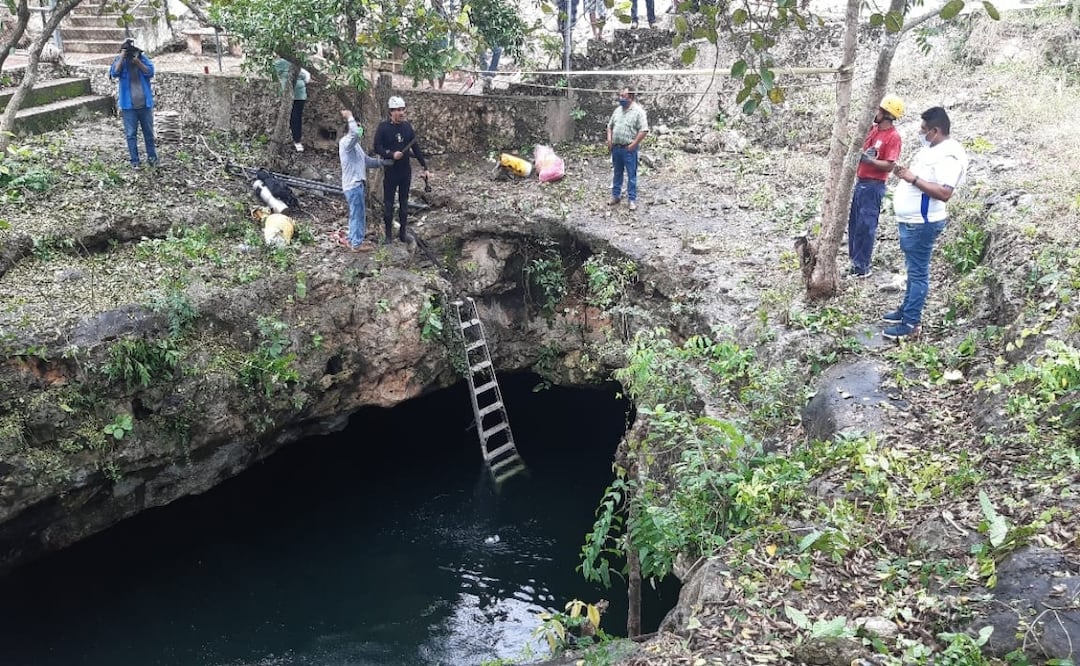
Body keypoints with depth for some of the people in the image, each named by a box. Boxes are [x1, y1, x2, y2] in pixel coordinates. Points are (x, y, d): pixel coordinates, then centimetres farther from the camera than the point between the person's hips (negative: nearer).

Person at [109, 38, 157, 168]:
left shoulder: (143, 58, 2)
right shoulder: (119, 60, 0)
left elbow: (150, 72, -11)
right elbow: (115, 73, -17)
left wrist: (138, 62, -23)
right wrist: (122, 58, -20)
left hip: (145, 104, 1)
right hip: (128, 105, -1)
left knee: (149, 132, 11)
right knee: (131, 134, 2)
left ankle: (152, 157, 24)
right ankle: (134, 160, 8)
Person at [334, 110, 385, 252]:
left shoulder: (355, 144, 17)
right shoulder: (346, 142, -15)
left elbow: (366, 160, 22)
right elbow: (354, 133, -37)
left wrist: (382, 162, 13)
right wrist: (350, 117, -26)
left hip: (357, 184, 10)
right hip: (353, 185, -10)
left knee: (358, 214, 19)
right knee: (358, 214, -3)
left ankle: (353, 239, 30)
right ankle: (356, 244, 5)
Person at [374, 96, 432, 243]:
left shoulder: (407, 126, 4)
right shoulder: (383, 127, -8)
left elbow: (416, 148, 7)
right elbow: (377, 148, -11)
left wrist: (425, 168, 5)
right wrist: (392, 154, -27)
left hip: (406, 170, 4)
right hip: (390, 170, -4)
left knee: (404, 202, 11)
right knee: (388, 203, 3)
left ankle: (402, 232, 21)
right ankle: (388, 234, 12)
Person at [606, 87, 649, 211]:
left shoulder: (638, 111, -10)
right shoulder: (618, 110, 11)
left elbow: (644, 130, -15)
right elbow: (610, 125, 20)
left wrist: (633, 144, -17)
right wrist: (609, 139, 5)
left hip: (629, 149, -6)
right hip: (616, 148, 6)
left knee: (631, 175, 0)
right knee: (617, 173, 16)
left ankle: (632, 199, 5)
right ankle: (615, 196, 26)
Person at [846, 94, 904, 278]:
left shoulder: (893, 137, -14)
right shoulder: (873, 128, 9)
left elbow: (889, 166, -19)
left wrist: (869, 160, -28)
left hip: (873, 186, -8)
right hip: (861, 181, 8)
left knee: (865, 225, -5)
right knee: (854, 222, 13)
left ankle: (862, 267, 1)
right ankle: (855, 260, 23)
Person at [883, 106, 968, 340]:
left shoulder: (948, 155, -21)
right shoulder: (931, 148, 11)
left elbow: (944, 193, -30)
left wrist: (914, 179, -28)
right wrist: (905, 173, 9)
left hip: (922, 223, -10)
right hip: (911, 220, 10)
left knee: (918, 272, -3)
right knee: (913, 269, 20)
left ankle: (911, 323, 3)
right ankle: (906, 309, 33)